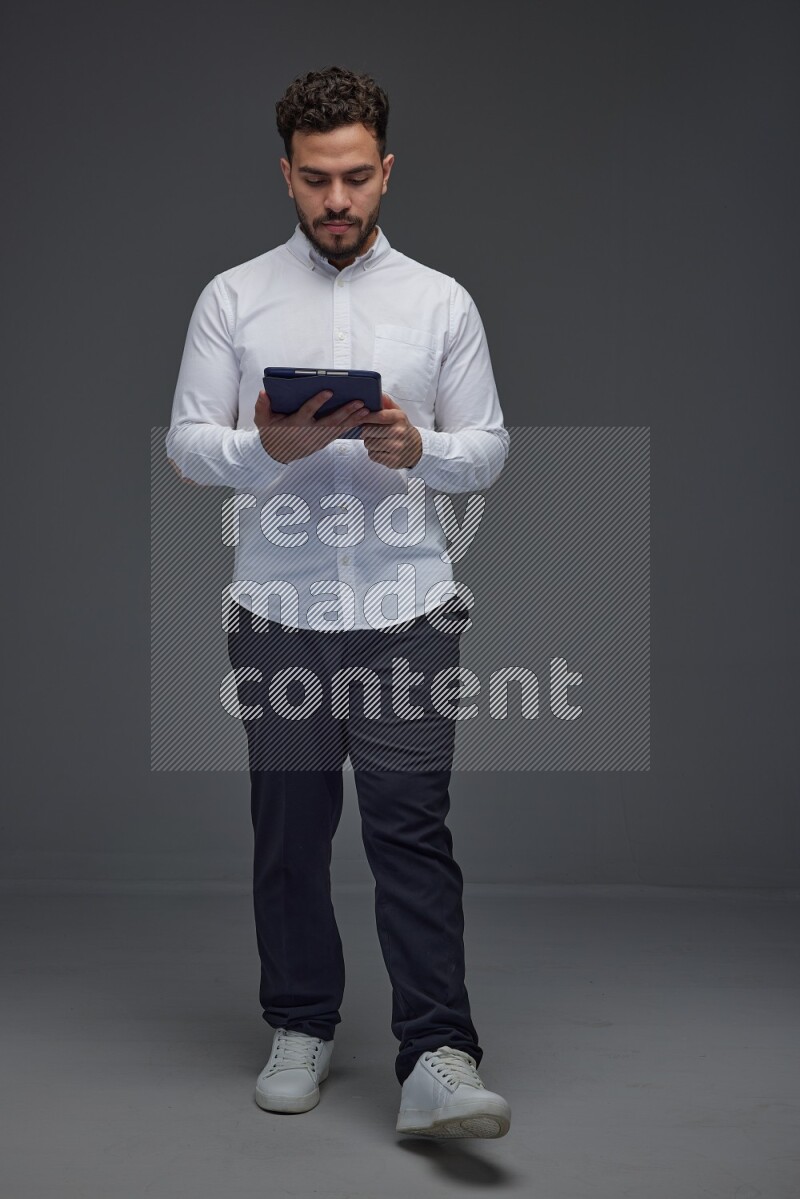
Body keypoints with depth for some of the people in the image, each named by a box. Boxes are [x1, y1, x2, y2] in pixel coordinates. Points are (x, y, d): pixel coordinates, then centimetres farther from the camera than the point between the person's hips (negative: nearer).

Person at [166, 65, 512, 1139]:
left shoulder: (442, 302, 5)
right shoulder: (233, 298, 5)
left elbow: (488, 447, 5)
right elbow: (188, 444, 2)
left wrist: (417, 448, -17)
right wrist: (269, 447, -19)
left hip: (404, 614, -1)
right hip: (278, 613, 1)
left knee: (413, 831, -6)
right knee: (289, 834, 11)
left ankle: (438, 1063, -6)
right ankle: (302, 1029, 27)